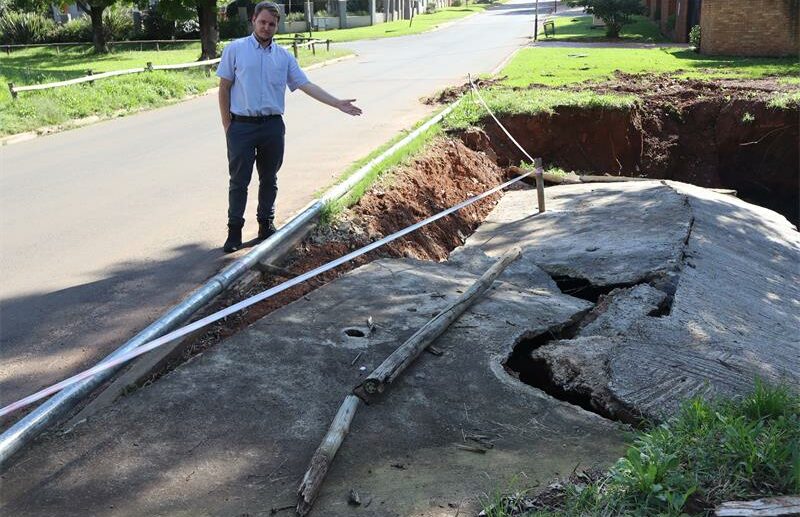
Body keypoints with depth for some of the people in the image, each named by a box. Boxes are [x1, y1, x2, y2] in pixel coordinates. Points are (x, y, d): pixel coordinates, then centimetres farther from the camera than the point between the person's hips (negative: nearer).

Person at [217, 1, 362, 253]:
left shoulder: (284, 56, 8)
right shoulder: (235, 49, -1)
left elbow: (307, 85, 5)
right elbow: (224, 88, 1)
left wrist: (337, 103, -3)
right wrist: (227, 126, -3)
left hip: (272, 126, 3)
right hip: (242, 126, -3)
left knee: (269, 179, 11)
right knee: (239, 180, 0)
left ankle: (266, 225, 23)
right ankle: (234, 231, 8)